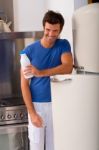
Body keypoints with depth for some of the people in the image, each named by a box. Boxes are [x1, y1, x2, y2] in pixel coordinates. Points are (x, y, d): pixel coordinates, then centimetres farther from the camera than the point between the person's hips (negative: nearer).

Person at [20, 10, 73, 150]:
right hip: (37, 104, -1)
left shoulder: (63, 45, 0)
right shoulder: (29, 50, -6)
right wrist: (32, 112, -12)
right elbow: (24, 84, -7)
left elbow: (68, 67, -20)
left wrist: (41, 73, -33)